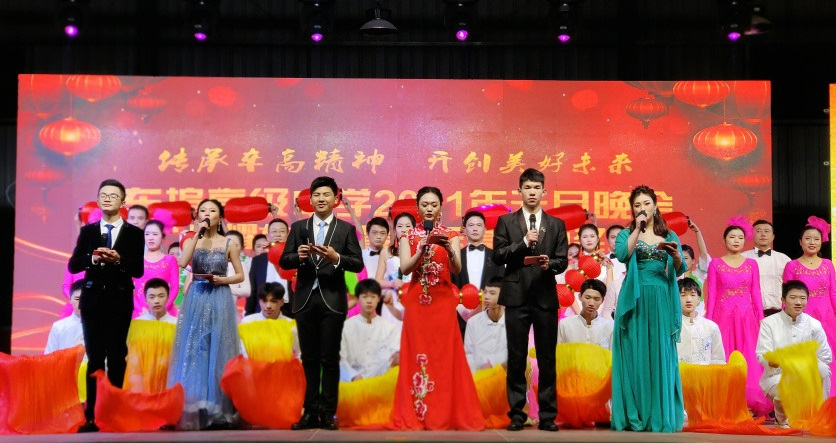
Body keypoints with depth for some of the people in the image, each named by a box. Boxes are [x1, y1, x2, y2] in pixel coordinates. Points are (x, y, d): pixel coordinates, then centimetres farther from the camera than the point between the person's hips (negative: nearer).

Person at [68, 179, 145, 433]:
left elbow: (138, 270, -4)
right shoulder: (87, 231, 8)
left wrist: (118, 260, -21)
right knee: (94, 358, 4)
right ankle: (91, 415, 6)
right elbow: (73, 265, 1)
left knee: (116, 357, 4)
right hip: (93, 300, 1)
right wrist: (93, 258, -17)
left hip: (120, 301, -1)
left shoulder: (134, 233, 2)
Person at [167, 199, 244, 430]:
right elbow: (182, 263, -13)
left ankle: (219, 412, 4)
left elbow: (240, 276, 7)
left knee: (217, 352, -1)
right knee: (194, 352, -3)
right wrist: (198, 234, -11)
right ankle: (195, 410, 2)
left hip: (220, 301, -1)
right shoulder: (191, 241, 7)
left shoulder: (228, 244, 5)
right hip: (196, 301, 1)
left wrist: (221, 280, -11)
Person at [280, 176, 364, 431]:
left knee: (330, 359, 0)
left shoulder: (346, 229, 3)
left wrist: (336, 258, -22)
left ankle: (328, 414, 5)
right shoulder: (298, 227, 9)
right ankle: (311, 412, 14)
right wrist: (298, 256, -17)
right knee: (309, 359, 8)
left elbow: (358, 264, -5)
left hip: (332, 301, -2)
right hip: (305, 301, 3)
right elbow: (284, 261, 4)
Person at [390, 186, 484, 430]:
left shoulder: (450, 236, 5)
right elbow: (405, 268, -8)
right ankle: (414, 416, 6)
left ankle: (443, 415, 4)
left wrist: (449, 250, -28)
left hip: (443, 302, 0)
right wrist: (422, 250, -22)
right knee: (417, 356, 1)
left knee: (444, 356, -2)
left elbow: (457, 269, -10)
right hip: (416, 302, 0)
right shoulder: (408, 236, 6)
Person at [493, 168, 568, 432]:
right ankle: (516, 414, 10)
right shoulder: (506, 222, 8)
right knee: (516, 358, 3)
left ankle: (547, 415, 10)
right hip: (517, 296, -1)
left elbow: (563, 260, 6)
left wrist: (550, 264, -15)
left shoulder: (556, 225, 11)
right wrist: (524, 242, -11)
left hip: (546, 297, 1)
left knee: (547, 359, 3)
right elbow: (498, 256, -1)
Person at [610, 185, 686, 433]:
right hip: (634, 300, -2)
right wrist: (638, 229, -13)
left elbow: (680, 270, 2)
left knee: (660, 355, 1)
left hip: (660, 301, 2)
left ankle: (660, 416, 6)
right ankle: (633, 416, 3)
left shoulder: (669, 236, 12)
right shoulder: (626, 234, 7)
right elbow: (621, 256, -15)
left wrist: (676, 255, -18)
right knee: (634, 355, -3)